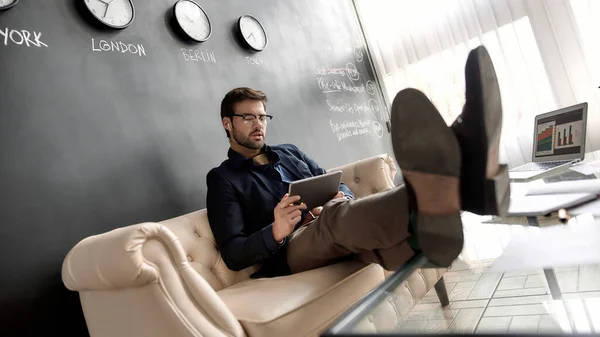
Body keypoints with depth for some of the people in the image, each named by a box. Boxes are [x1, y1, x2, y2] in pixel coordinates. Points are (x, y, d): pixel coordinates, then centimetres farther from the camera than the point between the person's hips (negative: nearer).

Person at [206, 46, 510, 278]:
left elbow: (338, 186, 22)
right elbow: (232, 254, -1)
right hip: (292, 250, -5)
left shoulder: (289, 152, 25)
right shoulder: (223, 179, 8)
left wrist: (344, 197, -3)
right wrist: (275, 232, -21)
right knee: (336, 215, -37)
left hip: (343, 237, 6)